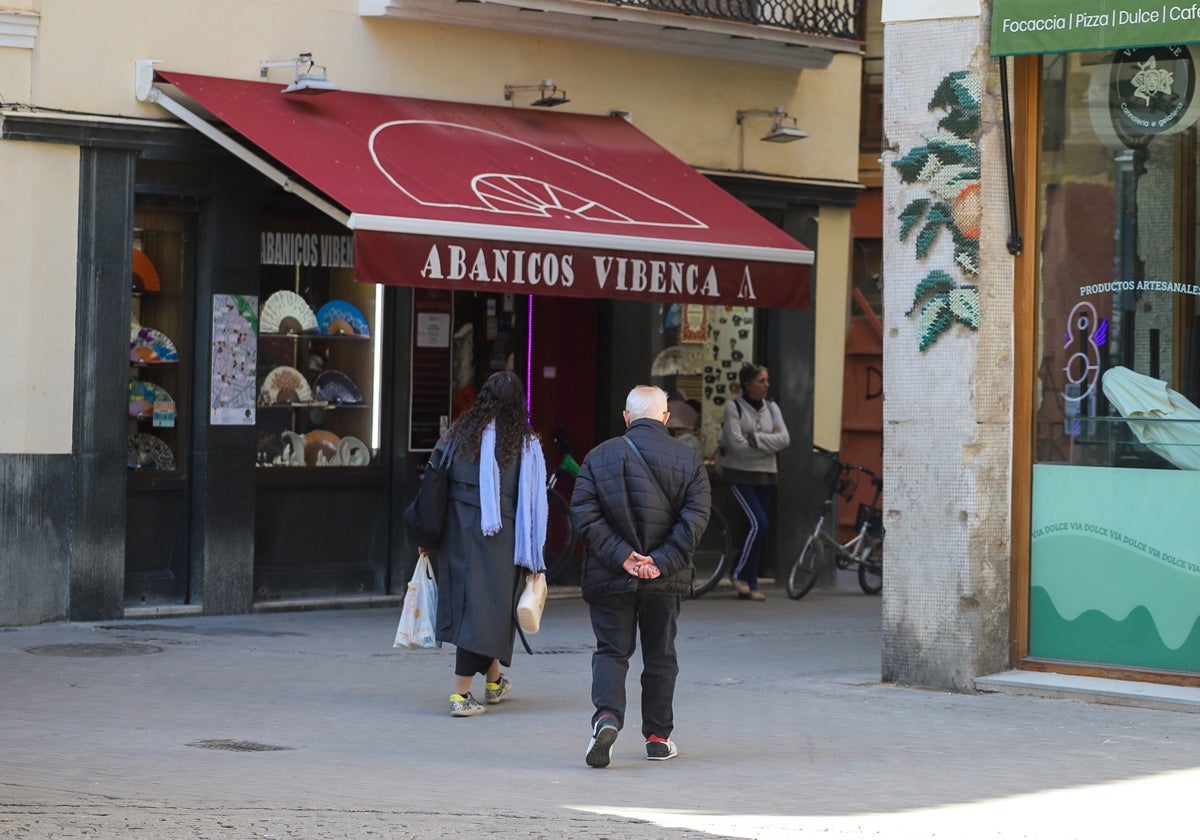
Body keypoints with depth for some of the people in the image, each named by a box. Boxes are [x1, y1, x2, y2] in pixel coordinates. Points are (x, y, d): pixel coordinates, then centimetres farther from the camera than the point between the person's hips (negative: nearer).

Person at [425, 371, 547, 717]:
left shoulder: (459, 433, 4)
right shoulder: (526, 443, -4)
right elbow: (533, 502, -4)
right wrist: (533, 557, 0)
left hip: (455, 532, 4)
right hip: (496, 535, -4)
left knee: (469, 601, 18)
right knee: (483, 607, -1)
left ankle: (494, 682, 34)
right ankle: (461, 694, -8)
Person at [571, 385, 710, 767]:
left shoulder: (600, 456, 0)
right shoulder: (689, 459, 0)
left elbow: (584, 512, -8)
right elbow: (695, 516, -9)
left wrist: (621, 556, -11)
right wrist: (662, 562, -13)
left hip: (610, 578, -1)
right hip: (665, 579, 1)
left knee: (611, 651, 7)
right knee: (660, 656, 13)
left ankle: (607, 716, -17)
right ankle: (658, 738, 18)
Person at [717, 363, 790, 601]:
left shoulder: (771, 407, 9)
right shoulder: (734, 407, -6)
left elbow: (784, 439, -3)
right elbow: (737, 443, -15)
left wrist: (754, 438, -13)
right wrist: (768, 441, -9)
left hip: (767, 475, 5)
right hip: (741, 474, -5)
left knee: (758, 526, 5)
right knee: (759, 523, -18)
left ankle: (750, 584, 11)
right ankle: (739, 574, -4)